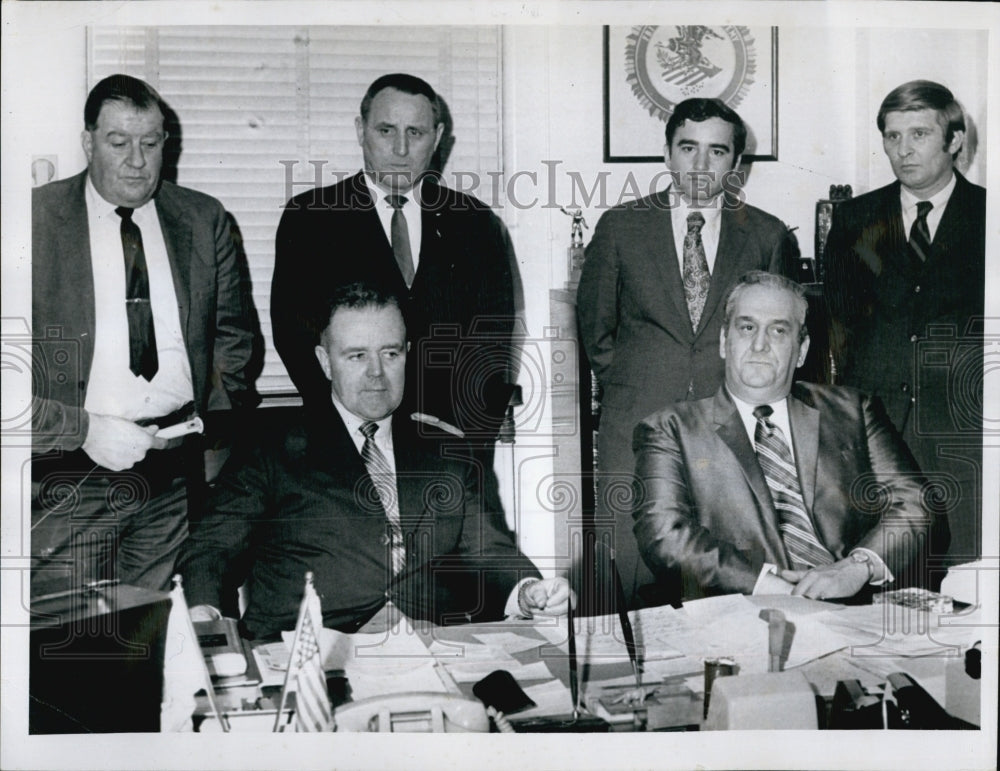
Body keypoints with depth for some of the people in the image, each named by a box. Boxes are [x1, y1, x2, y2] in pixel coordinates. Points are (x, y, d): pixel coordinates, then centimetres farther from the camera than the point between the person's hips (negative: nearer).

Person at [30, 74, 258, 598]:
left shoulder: (205, 220, 9)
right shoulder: (37, 219, -1)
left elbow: (232, 338, 16)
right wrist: (84, 430, -14)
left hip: (179, 477, 2)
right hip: (69, 476, -2)